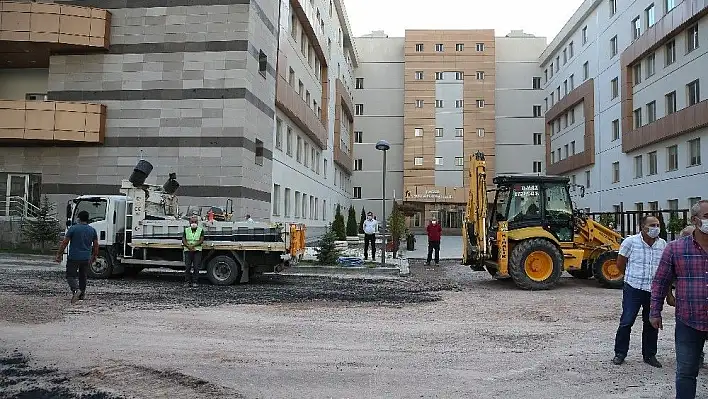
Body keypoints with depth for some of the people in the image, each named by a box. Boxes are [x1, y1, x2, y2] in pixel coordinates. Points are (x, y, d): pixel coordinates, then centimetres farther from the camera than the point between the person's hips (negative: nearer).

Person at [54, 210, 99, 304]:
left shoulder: (73, 228, -7)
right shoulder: (92, 230, 4)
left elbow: (64, 243, -7)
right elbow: (96, 245, 8)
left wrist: (59, 255, 1)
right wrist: (94, 256, 20)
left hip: (73, 258, -4)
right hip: (86, 258, 4)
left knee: (71, 275, 1)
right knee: (83, 277, 15)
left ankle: (75, 290, -22)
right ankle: (82, 294, 19)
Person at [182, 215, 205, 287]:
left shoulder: (201, 230, 6)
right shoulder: (186, 230, 11)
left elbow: (201, 240, -4)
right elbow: (183, 240, 2)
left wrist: (193, 245, -16)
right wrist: (188, 246, -16)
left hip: (197, 250, -1)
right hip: (188, 250, 1)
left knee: (196, 267, -1)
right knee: (187, 266, 0)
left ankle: (194, 282, 5)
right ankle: (187, 281, 7)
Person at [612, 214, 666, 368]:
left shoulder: (662, 244, 4)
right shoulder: (630, 241, -8)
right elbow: (620, 264, 1)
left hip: (654, 290, 4)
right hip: (633, 289, -4)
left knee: (652, 324, 12)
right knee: (626, 322, -1)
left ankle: (650, 355, 26)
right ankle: (620, 353, 13)